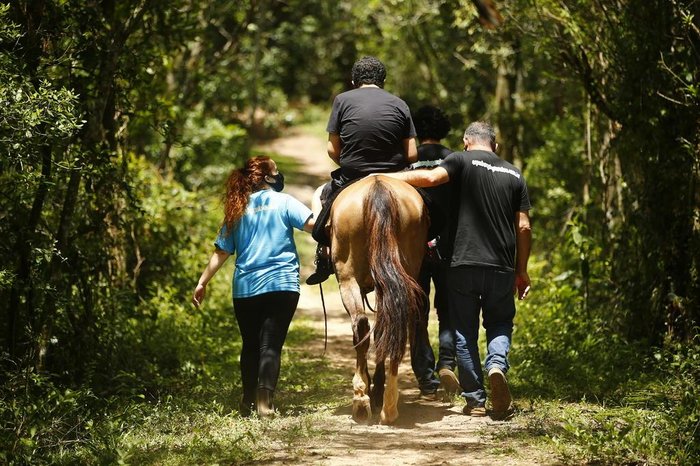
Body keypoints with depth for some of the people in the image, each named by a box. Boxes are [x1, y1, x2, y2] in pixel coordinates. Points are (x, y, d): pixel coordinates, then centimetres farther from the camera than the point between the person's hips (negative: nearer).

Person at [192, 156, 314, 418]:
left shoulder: (238, 210, 8)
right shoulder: (284, 202, -1)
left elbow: (221, 252, 7)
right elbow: (312, 224, -15)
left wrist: (202, 283, 12)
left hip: (245, 288, 3)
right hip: (282, 285, -3)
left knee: (250, 345, 17)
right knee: (271, 345, -5)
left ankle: (248, 402, 21)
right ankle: (265, 401, -19)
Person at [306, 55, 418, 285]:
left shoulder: (342, 100, 0)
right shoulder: (400, 105, 3)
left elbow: (332, 150, -2)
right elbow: (411, 155, -2)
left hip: (350, 178, -1)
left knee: (319, 197, 29)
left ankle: (323, 257, 13)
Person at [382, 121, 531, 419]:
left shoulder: (463, 160, 0)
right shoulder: (514, 175, 10)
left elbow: (431, 177, -19)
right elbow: (523, 227, 8)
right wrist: (522, 271, 16)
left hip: (464, 263, -2)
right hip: (502, 267, 2)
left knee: (465, 331, 8)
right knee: (500, 324, 18)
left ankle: (475, 399, 8)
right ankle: (496, 363, -13)